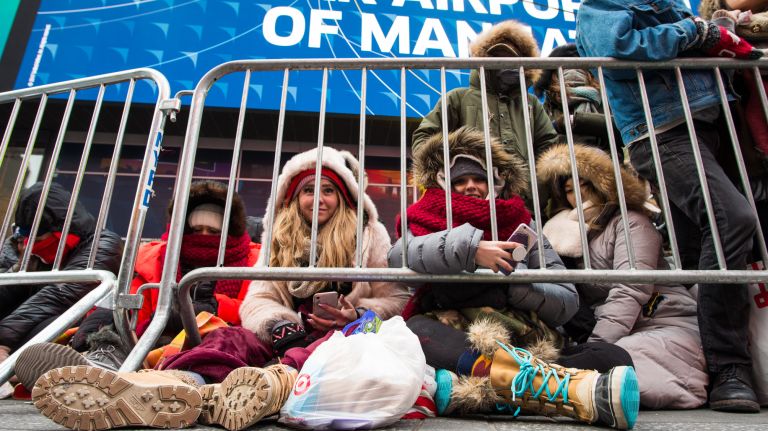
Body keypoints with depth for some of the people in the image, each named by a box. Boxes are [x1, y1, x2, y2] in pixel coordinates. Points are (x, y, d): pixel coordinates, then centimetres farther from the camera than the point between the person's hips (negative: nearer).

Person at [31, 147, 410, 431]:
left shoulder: (369, 235, 9)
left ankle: (279, 379, -69)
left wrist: (356, 314, -16)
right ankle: (182, 384, -61)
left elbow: (396, 298, 4)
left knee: (346, 335, -37)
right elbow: (257, 301, 4)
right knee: (232, 336, -27)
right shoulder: (279, 241, 16)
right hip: (291, 335, 3)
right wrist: (281, 325, -19)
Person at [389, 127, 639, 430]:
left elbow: (569, 300, 8)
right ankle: (569, 389, -47)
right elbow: (399, 255, -11)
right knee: (417, 328, -33)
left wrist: (513, 282, -8)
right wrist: (469, 247, -20)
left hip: (523, 347, 3)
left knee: (612, 357, -20)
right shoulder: (430, 221, 14)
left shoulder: (522, 227, 18)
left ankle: (469, 391, -41)